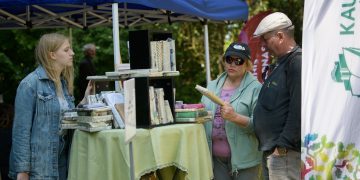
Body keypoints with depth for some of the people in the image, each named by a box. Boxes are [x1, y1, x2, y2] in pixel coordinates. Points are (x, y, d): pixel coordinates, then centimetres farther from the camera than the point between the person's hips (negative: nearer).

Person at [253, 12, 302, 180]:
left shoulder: (297, 62, -14)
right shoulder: (282, 63, 19)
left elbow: (298, 110, -22)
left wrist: (283, 146, -21)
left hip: (284, 153, -10)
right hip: (270, 151, 10)